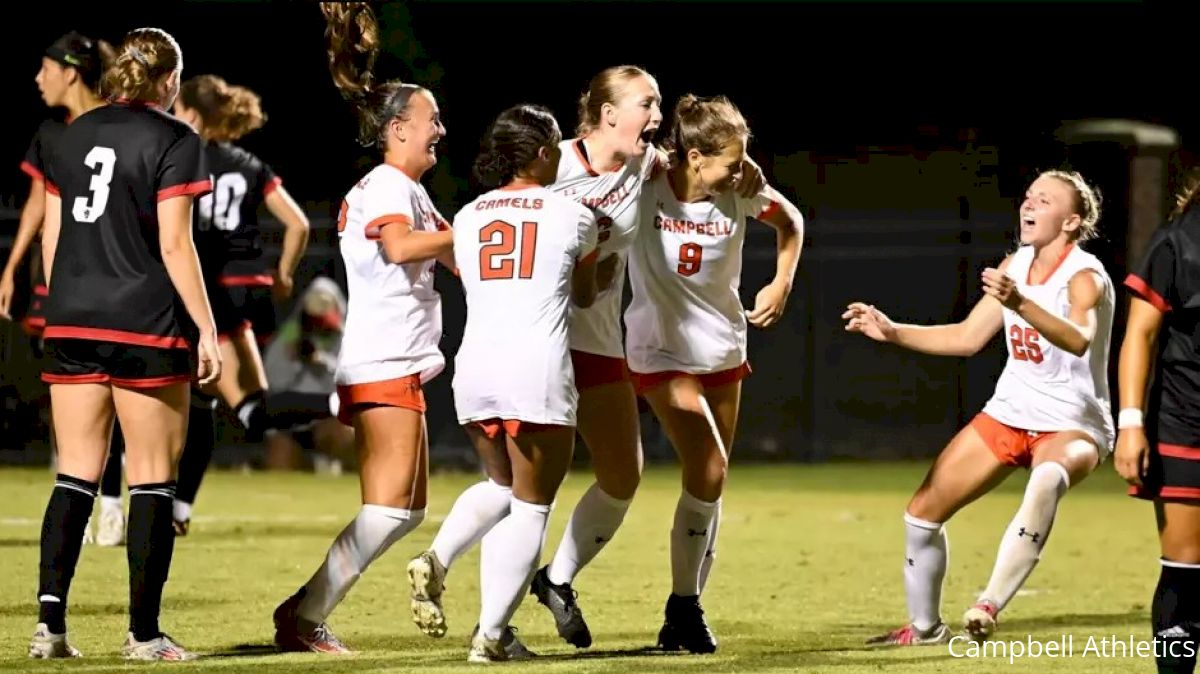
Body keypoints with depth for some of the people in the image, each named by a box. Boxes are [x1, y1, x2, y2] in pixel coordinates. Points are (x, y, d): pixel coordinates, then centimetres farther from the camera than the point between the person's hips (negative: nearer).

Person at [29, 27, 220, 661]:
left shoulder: (74, 134, 12)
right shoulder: (172, 140, -5)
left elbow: (51, 235, 13)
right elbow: (174, 244, -11)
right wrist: (206, 328, -8)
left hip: (71, 323, 5)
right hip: (145, 325, -5)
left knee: (75, 476, 7)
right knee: (151, 480, 2)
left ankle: (49, 621, -4)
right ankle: (144, 632, 1)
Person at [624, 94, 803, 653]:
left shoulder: (740, 191, -10)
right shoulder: (643, 184, -20)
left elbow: (790, 221, 9)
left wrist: (782, 284, 0)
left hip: (722, 350, 5)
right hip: (661, 351, -5)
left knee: (710, 482, 9)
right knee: (709, 471, -19)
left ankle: (686, 616, 19)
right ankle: (683, 605, -8)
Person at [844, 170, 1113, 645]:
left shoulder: (1084, 277, -19)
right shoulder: (1015, 266, 3)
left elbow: (1079, 340, -41)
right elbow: (967, 337, 12)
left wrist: (1019, 304, -56)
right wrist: (892, 332, 1)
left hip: (1073, 426, -7)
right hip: (1008, 413, 8)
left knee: (1047, 481, -42)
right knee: (923, 511, 5)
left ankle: (989, 606, -46)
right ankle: (925, 627, 26)